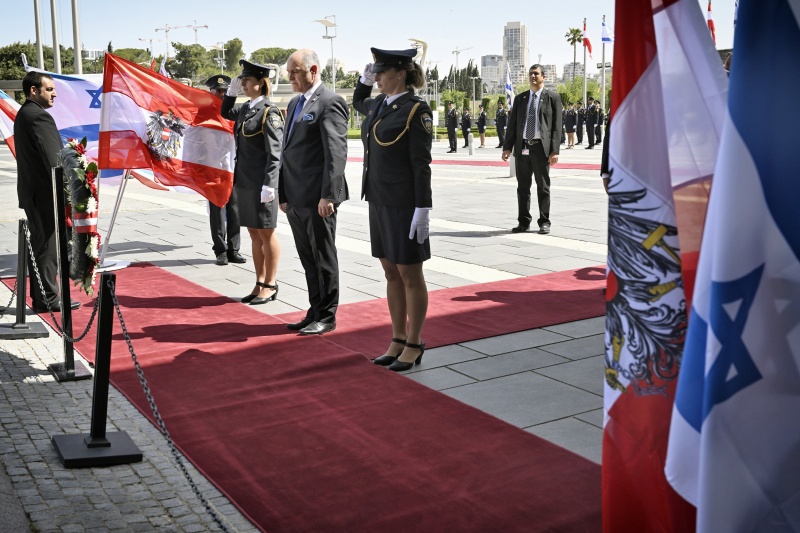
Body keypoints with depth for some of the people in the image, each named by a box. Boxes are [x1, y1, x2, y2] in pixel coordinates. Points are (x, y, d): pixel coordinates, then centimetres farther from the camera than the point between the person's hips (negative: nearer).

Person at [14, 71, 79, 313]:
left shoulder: (23, 114, 16)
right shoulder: (39, 117, -16)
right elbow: (53, 159, -20)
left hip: (32, 193, 10)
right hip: (45, 193, -10)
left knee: (39, 245, 14)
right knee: (48, 246, -4)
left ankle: (40, 297, 21)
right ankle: (48, 299, 1)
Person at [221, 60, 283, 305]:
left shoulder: (268, 112, -11)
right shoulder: (245, 109, 11)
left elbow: (274, 152, -16)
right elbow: (225, 113, 32)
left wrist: (269, 184, -21)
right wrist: (231, 91, 15)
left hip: (261, 182, -8)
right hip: (244, 180, 8)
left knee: (266, 232, 2)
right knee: (254, 233, 12)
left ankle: (270, 285, 13)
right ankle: (260, 283, 21)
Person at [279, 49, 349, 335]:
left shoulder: (330, 102, -10)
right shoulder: (294, 103, 18)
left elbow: (336, 152, -17)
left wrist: (328, 195, -22)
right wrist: (283, 192, 16)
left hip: (317, 197, -8)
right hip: (295, 198, 8)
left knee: (324, 258, 2)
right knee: (308, 259, 14)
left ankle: (326, 317, 13)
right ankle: (315, 312, 24)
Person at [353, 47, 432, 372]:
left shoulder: (416, 110, -12)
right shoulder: (380, 105, 10)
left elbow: (421, 163, -15)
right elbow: (358, 103, 35)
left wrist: (422, 210, -18)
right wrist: (365, 79, 17)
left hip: (404, 204, -8)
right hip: (379, 201, 8)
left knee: (410, 275, 2)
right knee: (391, 272, 13)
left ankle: (414, 346, 14)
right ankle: (398, 341, 23)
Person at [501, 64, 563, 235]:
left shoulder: (552, 97, 3)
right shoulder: (520, 98, 14)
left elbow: (556, 125, -2)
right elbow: (512, 124, 12)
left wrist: (554, 150, -10)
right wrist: (507, 147, 2)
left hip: (541, 147, -3)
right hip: (522, 147, 4)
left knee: (543, 187, 3)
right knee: (523, 187, 8)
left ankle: (544, 222, 11)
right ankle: (523, 222, 16)